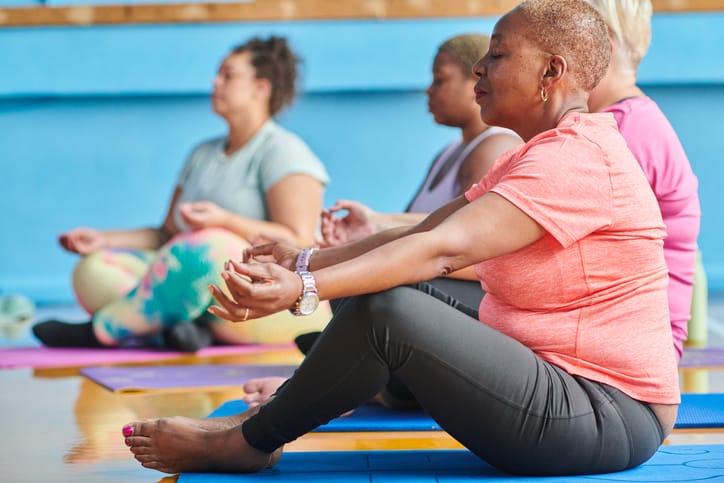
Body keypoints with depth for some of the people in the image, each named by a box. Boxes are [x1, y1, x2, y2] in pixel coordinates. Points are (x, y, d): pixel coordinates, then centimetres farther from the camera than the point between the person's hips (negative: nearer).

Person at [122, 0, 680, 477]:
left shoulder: (579, 158, -17)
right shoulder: (536, 158, 17)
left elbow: (442, 250, -27)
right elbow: (422, 233, 10)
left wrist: (304, 290, -33)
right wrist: (303, 262, 2)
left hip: (606, 420, -11)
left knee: (386, 311, -22)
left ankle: (249, 442, -5)